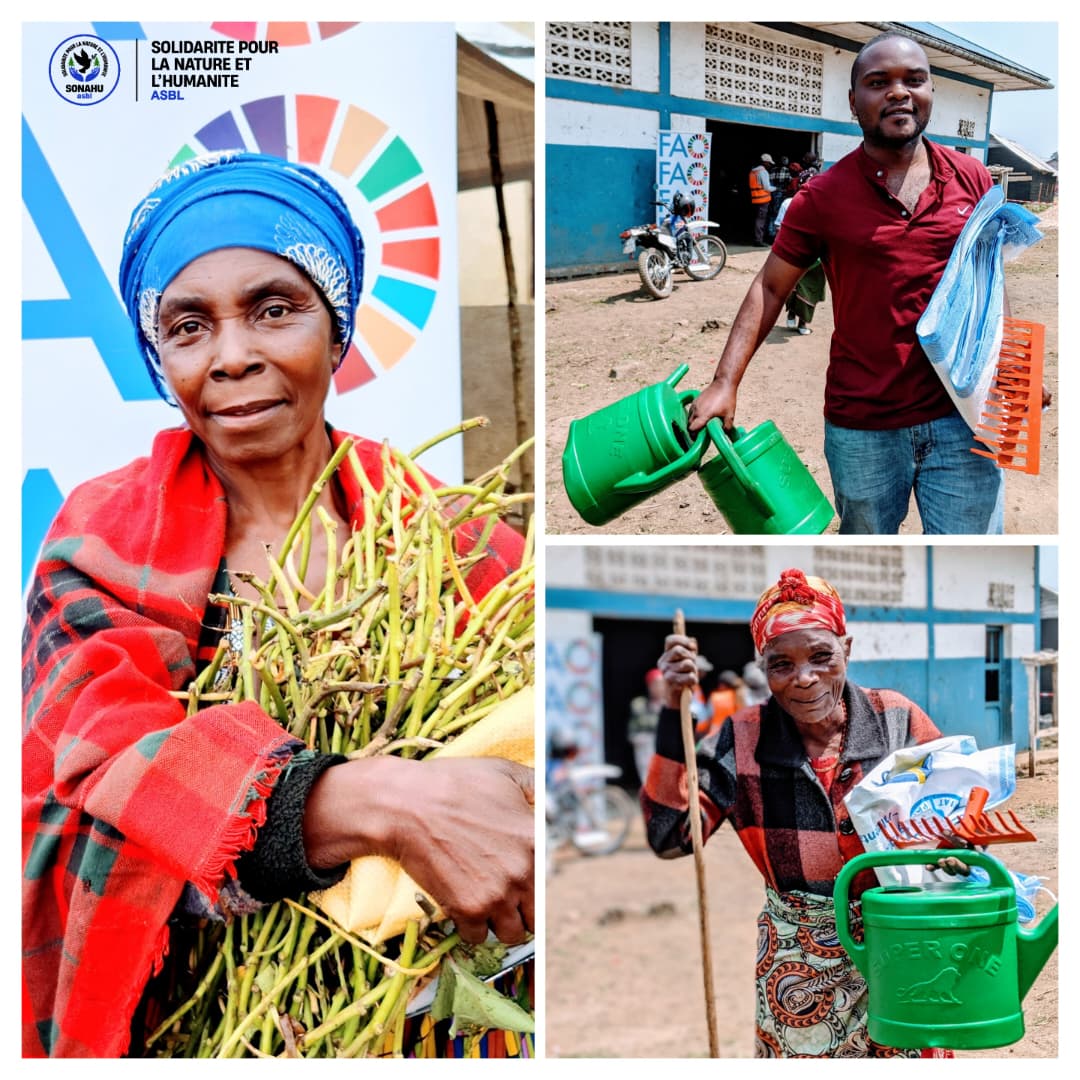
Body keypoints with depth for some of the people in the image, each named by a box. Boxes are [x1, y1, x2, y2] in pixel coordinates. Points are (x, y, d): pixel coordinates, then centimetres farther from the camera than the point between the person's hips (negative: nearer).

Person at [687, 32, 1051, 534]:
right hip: (862, 428, -1)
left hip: (963, 419, 1)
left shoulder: (971, 178, 4)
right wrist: (725, 383, -7)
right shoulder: (823, 196, -2)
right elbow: (769, 289, 2)